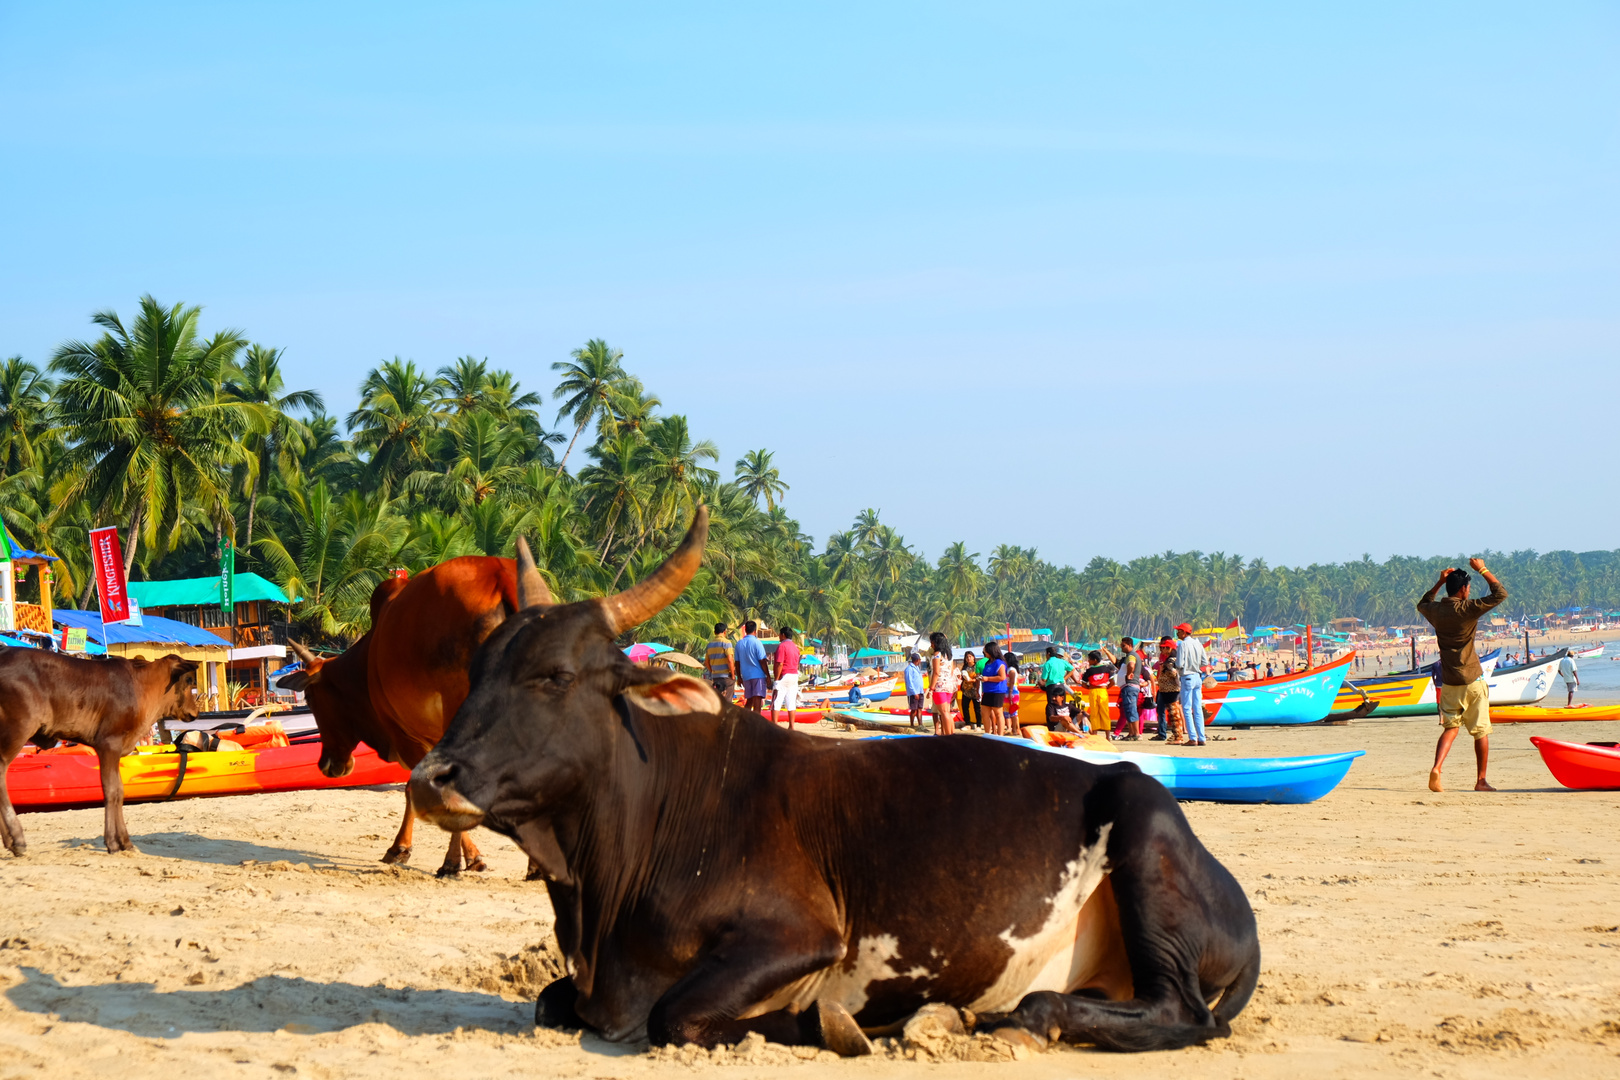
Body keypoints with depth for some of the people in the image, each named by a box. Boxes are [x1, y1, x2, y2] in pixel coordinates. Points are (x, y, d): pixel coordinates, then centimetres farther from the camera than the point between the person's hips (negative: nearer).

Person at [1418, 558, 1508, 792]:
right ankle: (1481, 780, 11)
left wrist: (1440, 582, 25)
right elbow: (1500, 594, -8)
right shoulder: (1467, 609, -13)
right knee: (1481, 731, 7)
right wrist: (1483, 570, 0)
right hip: (1472, 680, -4)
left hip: (1449, 682, 4)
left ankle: (1436, 768, -15)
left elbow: (1422, 604, 28)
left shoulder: (1435, 611, 2)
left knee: (1450, 727, 9)